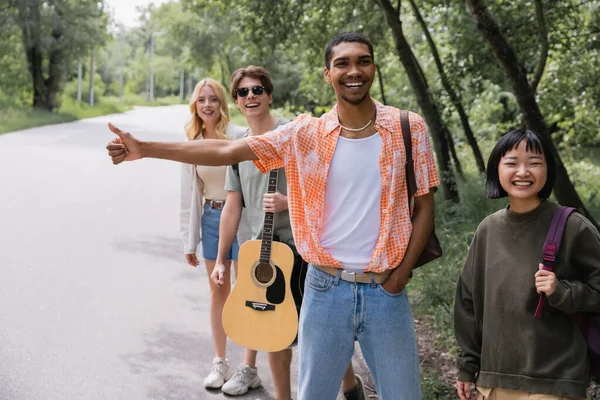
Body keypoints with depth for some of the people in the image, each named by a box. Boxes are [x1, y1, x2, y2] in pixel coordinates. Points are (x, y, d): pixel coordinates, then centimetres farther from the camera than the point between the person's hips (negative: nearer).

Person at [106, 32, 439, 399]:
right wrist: (144, 148, -9)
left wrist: (400, 276, -7)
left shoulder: (409, 129, -2)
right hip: (326, 287, 1)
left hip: (386, 291, 0)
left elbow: (424, 207, 1)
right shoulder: (306, 135, -2)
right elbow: (226, 151, -5)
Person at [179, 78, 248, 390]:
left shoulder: (239, 136, -10)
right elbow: (189, 195, 9)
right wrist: (189, 240, 8)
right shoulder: (191, 143, 5)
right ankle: (220, 362, 22)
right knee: (218, 291, 12)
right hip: (211, 218, 5)